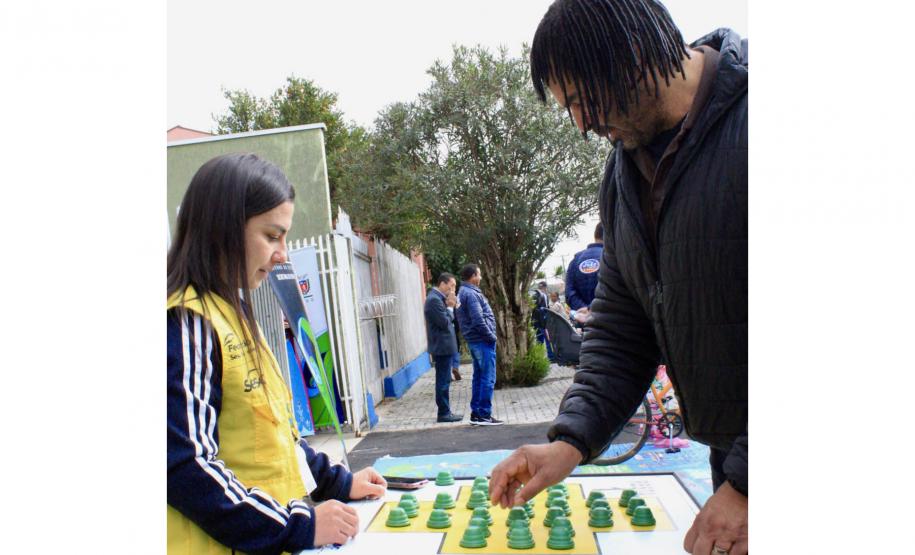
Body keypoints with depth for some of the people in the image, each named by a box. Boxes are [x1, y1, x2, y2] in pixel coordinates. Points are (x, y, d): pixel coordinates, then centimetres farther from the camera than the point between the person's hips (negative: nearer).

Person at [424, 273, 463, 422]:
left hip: (443, 346, 11)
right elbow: (445, 322, -20)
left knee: (444, 381, 14)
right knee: (443, 381, -4)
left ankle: (445, 411, 20)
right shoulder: (434, 299, -17)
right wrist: (450, 307, -9)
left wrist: (450, 307, 3)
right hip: (442, 347, -11)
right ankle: (444, 413, 3)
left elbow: (448, 320, 18)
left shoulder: (437, 298, 15)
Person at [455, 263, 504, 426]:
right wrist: (491, 336, -12)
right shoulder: (471, 293, -16)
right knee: (488, 378, -5)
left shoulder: (464, 292, 15)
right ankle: (484, 414, -1)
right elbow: (478, 320, -23)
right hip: (482, 340, -10)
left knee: (479, 377, 14)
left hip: (474, 340, 10)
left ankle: (476, 413, 19)